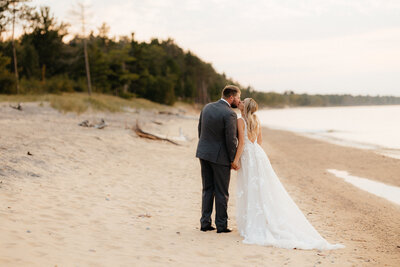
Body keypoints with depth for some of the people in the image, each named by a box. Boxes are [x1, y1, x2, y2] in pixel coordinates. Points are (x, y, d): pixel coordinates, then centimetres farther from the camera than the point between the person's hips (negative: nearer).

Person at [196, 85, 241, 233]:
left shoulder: (207, 107, 4)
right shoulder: (229, 114, -18)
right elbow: (231, 140, -17)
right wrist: (233, 160, -6)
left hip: (204, 153, 7)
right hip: (220, 156, -7)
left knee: (207, 189, 14)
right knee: (221, 192, 5)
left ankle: (205, 223, 16)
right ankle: (221, 225, 12)